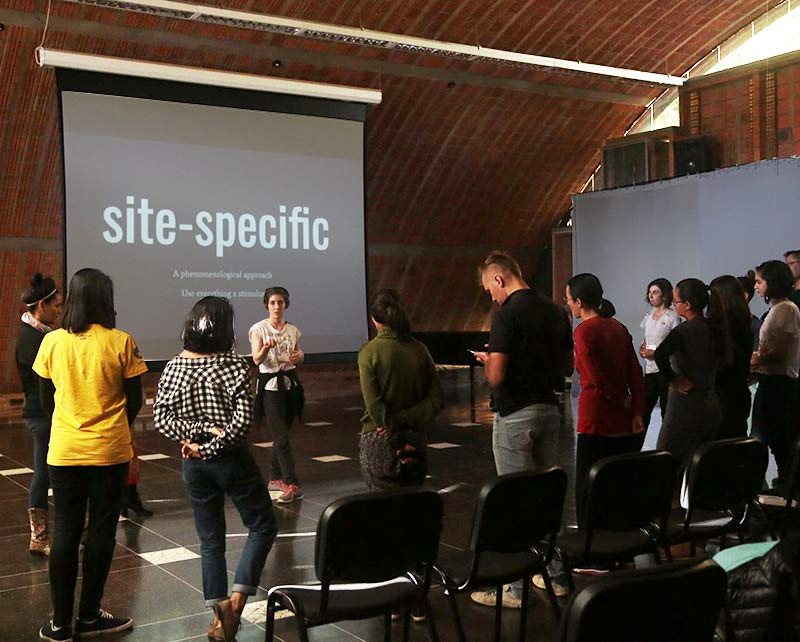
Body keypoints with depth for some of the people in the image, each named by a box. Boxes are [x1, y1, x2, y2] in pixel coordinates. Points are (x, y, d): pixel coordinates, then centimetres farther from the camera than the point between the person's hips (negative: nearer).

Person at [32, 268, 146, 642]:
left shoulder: (52, 342, -3)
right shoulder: (120, 342, -10)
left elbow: (46, 400, 6)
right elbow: (134, 401, -4)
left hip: (64, 452, 2)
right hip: (109, 452, -2)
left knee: (65, 531, 10)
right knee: (101, 531, 9)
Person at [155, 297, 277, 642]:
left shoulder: (173, 368, -3)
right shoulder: (234, 365, -15)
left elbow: (160, 417, -6)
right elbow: (242, 419, -21)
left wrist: (196, 432, -8)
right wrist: (213, 446, -12)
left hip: (194, 465, 4)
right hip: (231, 460, -4)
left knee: (210, 540, 15)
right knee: (263, 526, 13)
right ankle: (237, 598, 1)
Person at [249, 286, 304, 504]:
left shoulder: (293, 330, 8)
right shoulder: (259, 329, -5)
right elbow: (257, 359, -15)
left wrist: (298, 356, -6)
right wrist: (266, 347, -35)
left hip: (290, 383, 5)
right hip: (270, 384, -5)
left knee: (281, 435, 10)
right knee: (282, 437, -11)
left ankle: (276, 478, 23)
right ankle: (292, 485, -14)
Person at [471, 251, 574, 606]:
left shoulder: (507, 314, -15)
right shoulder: (556, 311, 8)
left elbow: (496, 376, -18)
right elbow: (567, 367, 14)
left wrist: (486, 359, 2)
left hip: (515, 415, -7)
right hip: (549, 410, 7)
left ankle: (517, 588, 7)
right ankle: (554, 575, 25)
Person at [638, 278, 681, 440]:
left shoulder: (672, 316, -6)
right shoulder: (649, 317, 14)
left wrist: (656, 353, -18)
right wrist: (643, 348, 1)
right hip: (649, 370, 6)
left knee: (667, 410, 1)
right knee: (643, 411, 3)